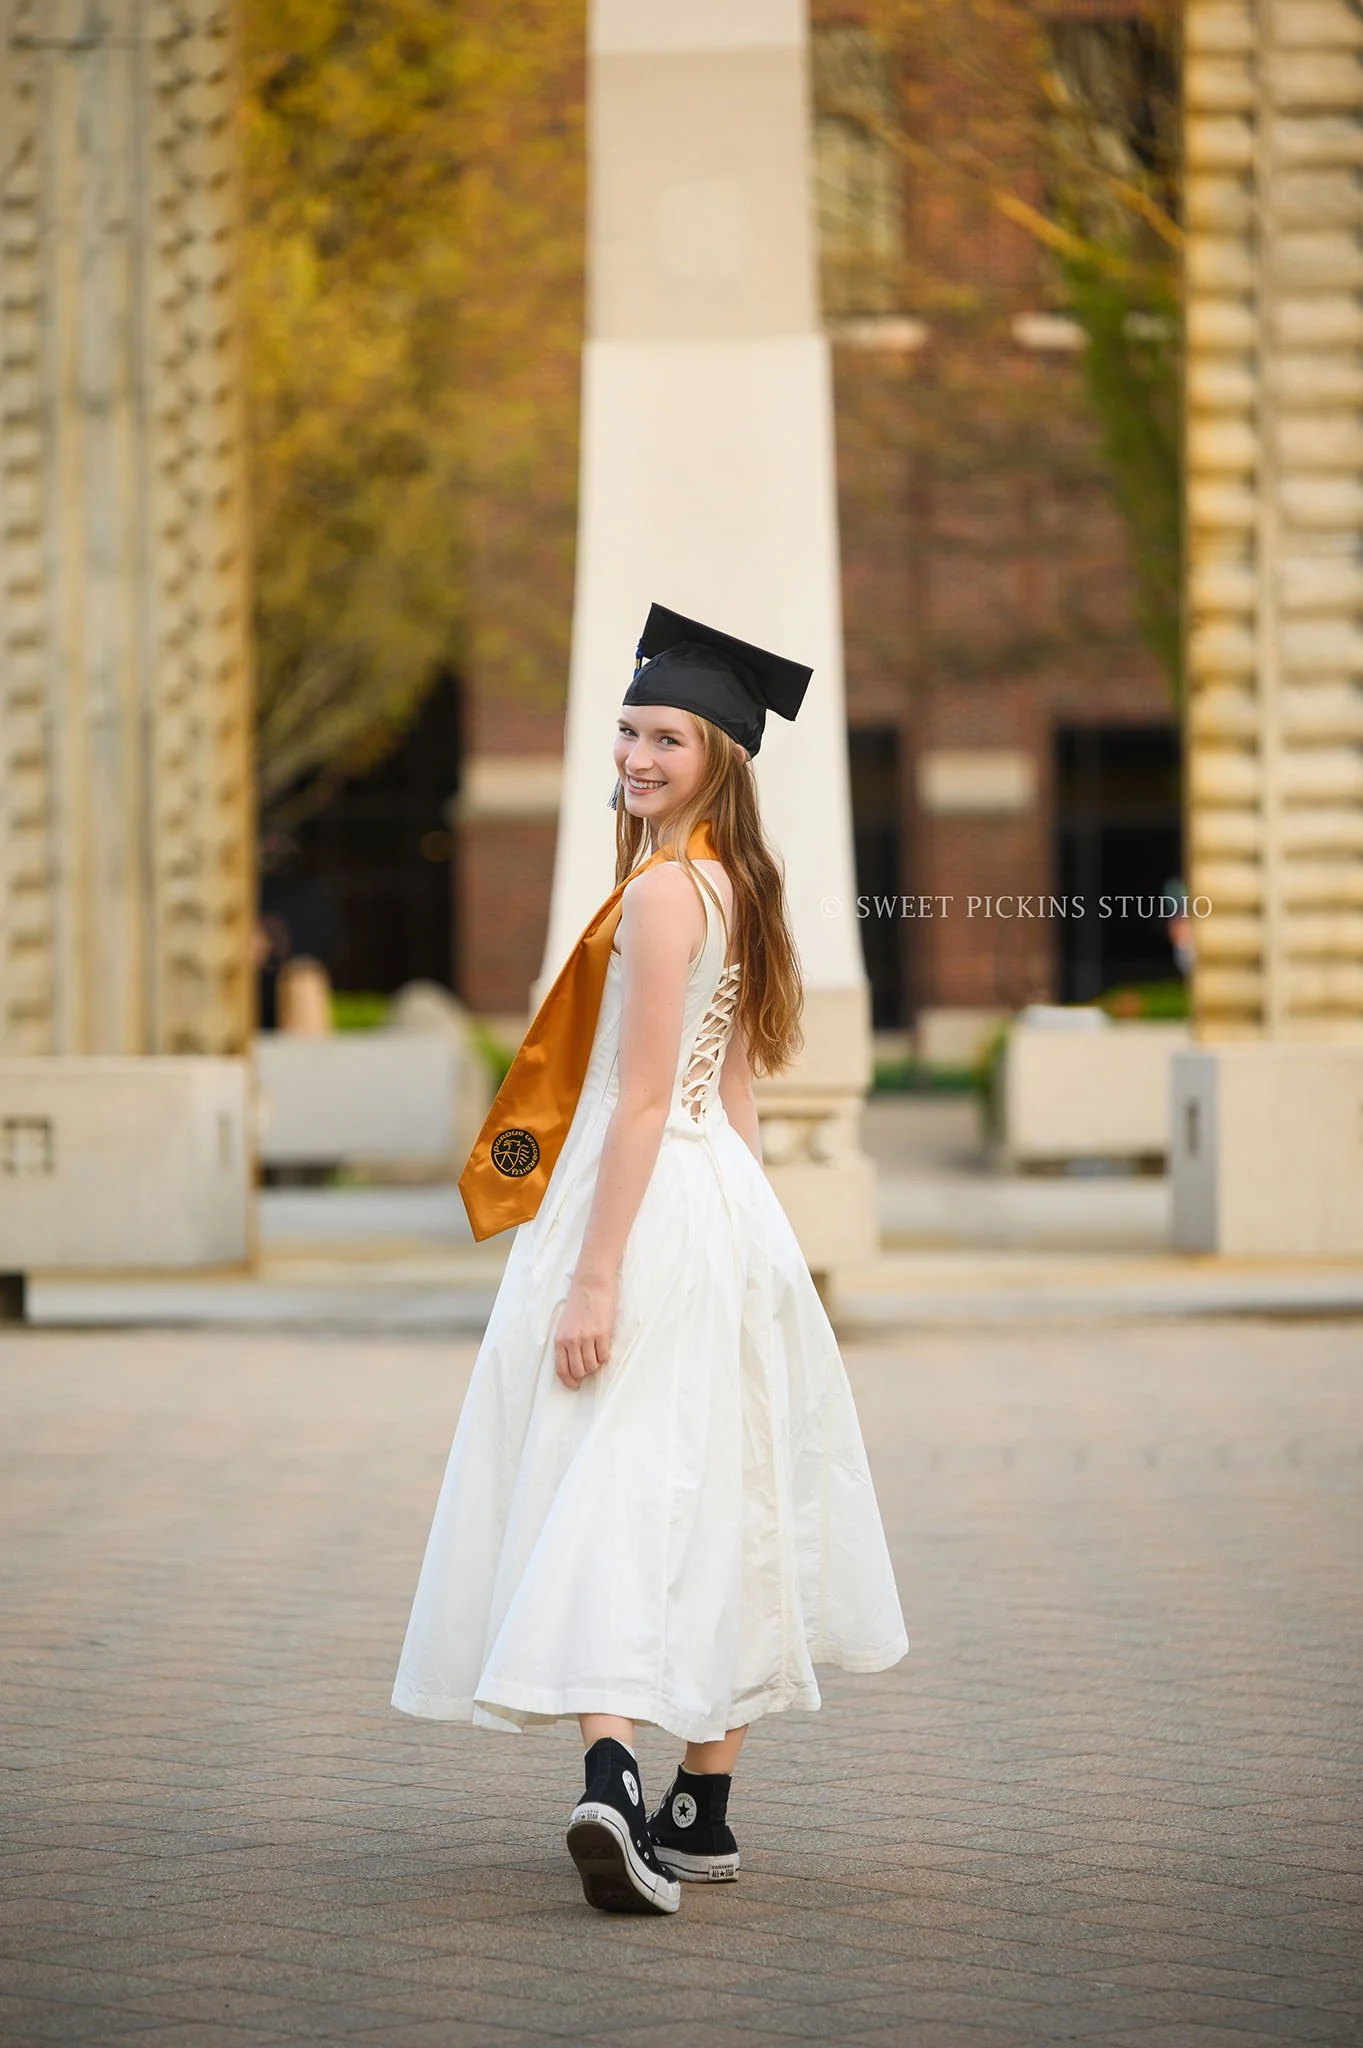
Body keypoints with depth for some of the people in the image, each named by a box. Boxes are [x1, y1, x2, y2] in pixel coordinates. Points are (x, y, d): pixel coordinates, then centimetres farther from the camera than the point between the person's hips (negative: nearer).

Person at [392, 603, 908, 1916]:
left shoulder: (663, 887, -14)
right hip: (724, 1202, 9)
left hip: (650, 1211, -9)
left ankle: (613, 1783, -27)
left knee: (620, 1489, -13)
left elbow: (644, 1096, -18)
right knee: (706, 1503, 12)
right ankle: (701, 1810, 19)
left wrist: (594, 1273, -20)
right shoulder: (733, 882, 14)